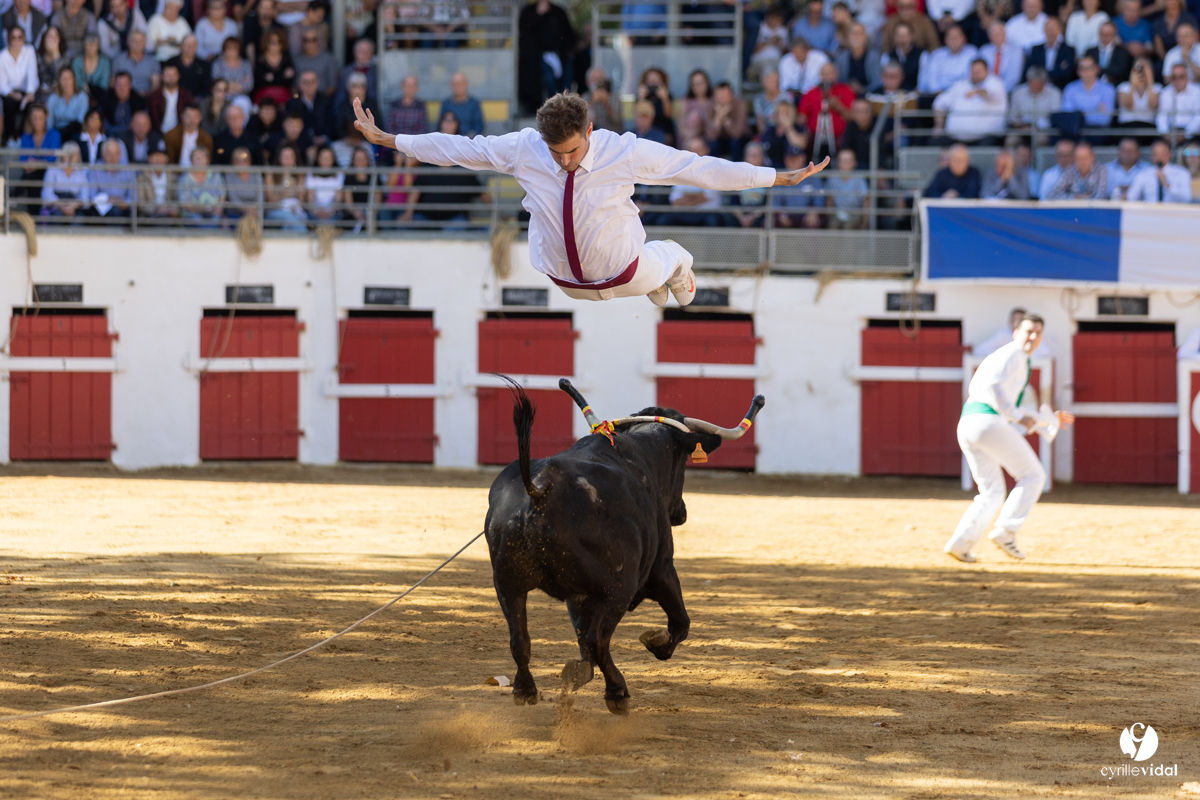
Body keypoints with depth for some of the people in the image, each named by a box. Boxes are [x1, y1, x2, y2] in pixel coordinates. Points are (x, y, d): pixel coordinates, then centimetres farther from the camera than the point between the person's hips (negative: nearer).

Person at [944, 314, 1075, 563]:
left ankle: (960, 543, -3)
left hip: (966, 424, 9)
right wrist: (1018, 417, -14)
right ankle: (1006, 531, -9)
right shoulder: (1012, 354, 1)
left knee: (992, 493, 14)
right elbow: (992, 386, -17)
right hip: (988, 422, -9)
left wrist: (1049, 419, 30)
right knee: (1033, 476, 2)